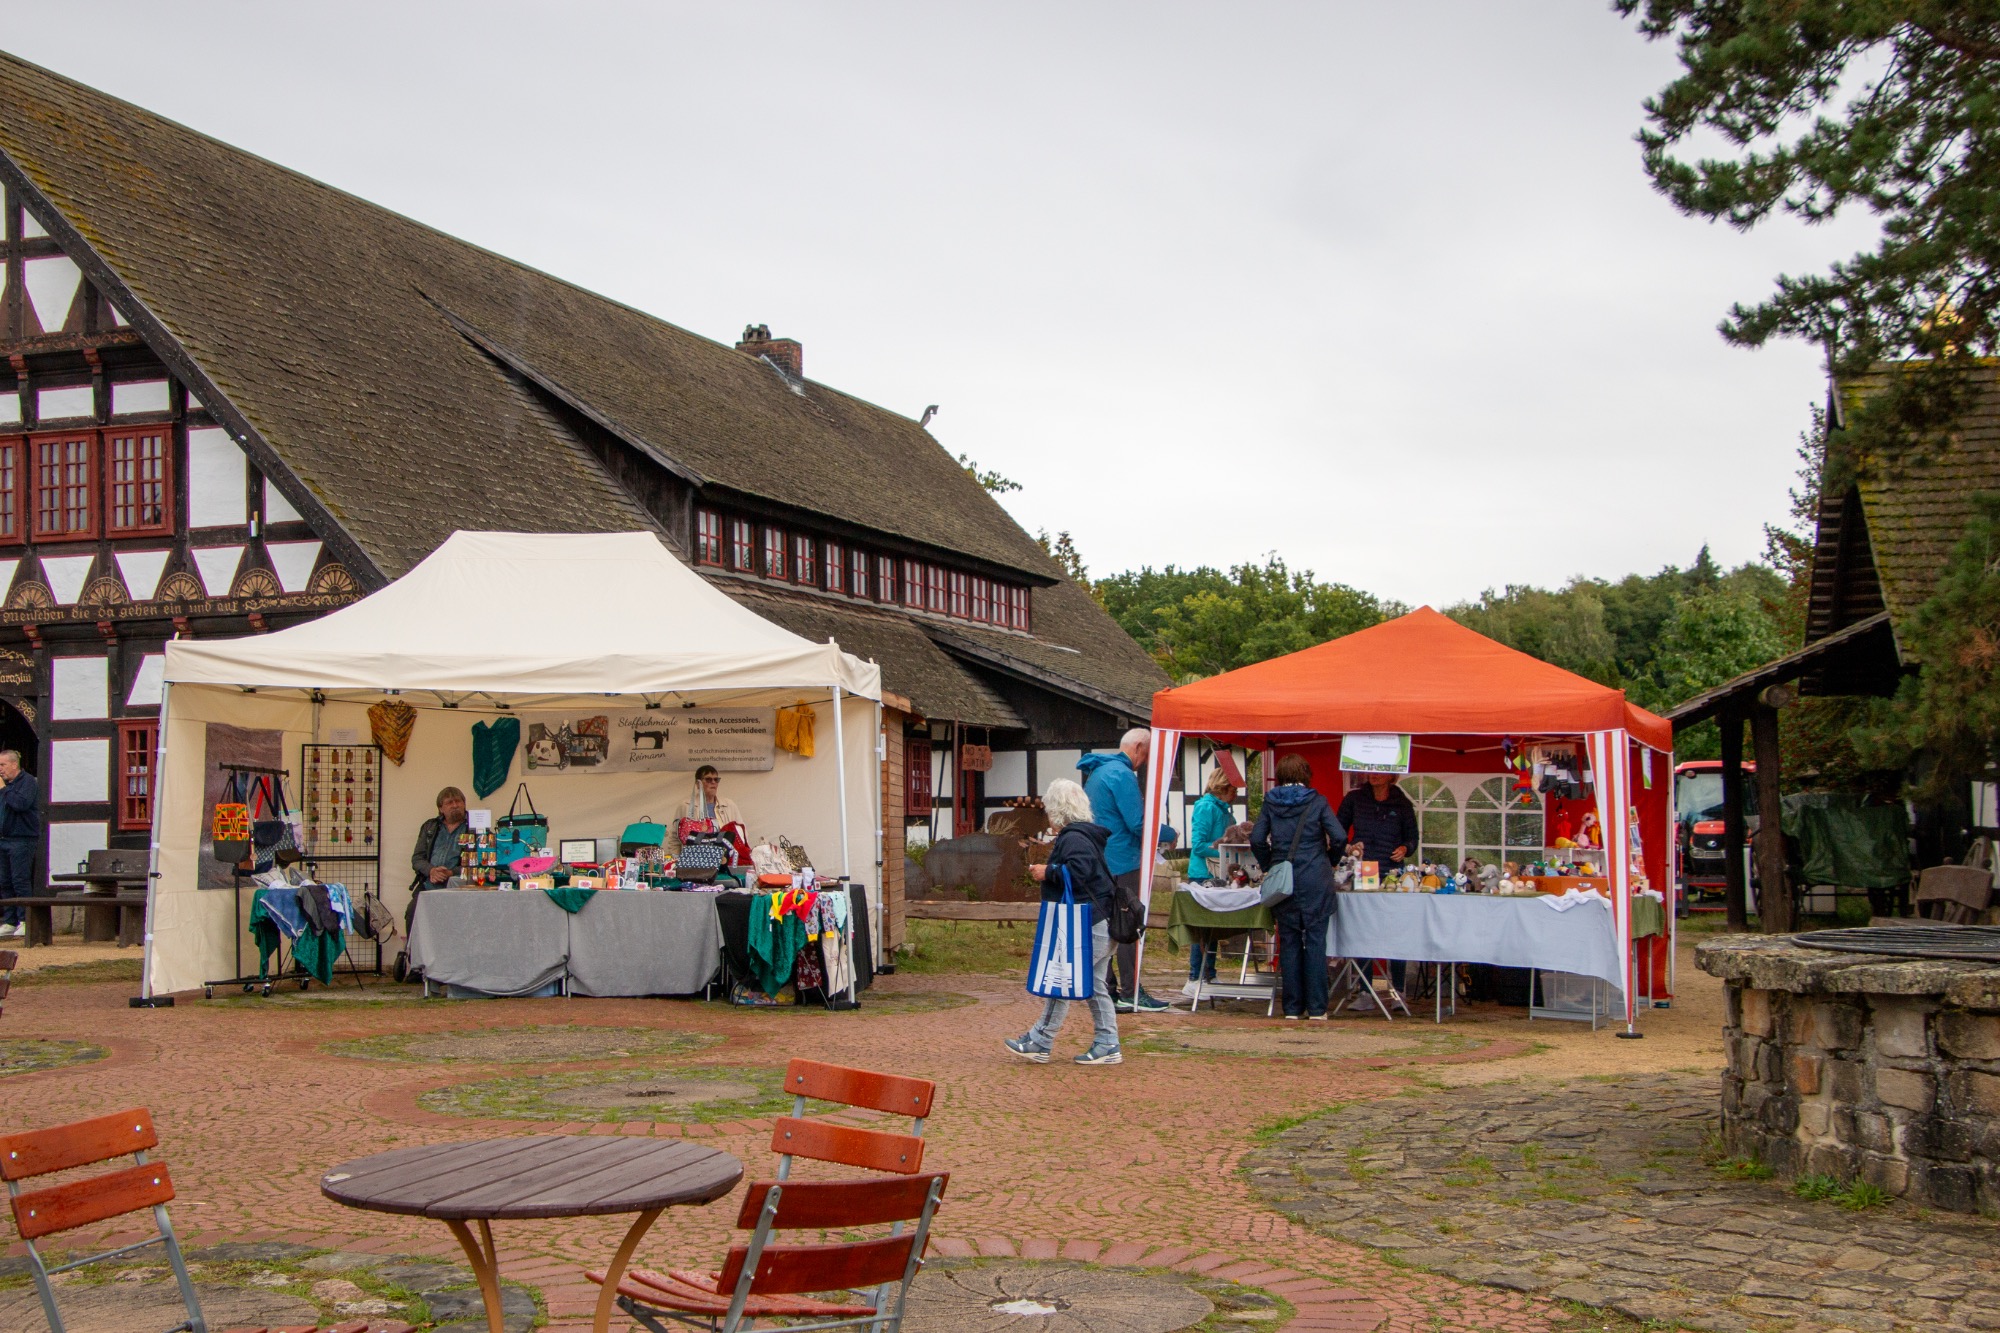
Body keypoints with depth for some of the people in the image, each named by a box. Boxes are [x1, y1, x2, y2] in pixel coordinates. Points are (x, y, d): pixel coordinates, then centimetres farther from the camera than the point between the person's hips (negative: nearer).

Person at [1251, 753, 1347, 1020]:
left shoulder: (1270, 803, 6)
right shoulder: (1317, 801, 0)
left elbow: (1257, 839, 0)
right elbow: (1339, 837, -7)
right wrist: (1330, 862, 10)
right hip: (1315, 879, -2)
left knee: (1288, 941, 7)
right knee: (1315, 940, 1)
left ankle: (1292, 1007, 8)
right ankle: (1316, 1007, 0)